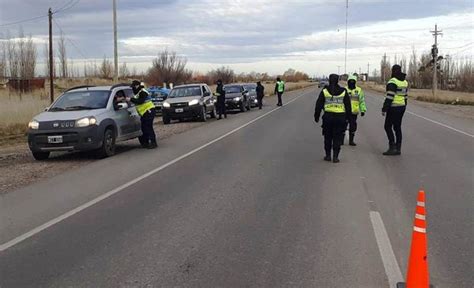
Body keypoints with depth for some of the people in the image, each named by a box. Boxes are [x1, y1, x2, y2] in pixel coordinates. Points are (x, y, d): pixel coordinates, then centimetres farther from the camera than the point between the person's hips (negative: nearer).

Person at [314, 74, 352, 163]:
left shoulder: (324, 91, 0)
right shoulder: (343, 92, 3)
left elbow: (318, 105, 3)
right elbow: (348, 106, 6)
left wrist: (316, 116, 11)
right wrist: (347, 117, 13)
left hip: (328, 117, 0)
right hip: (340, 117, 0)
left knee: (328, 137, 12)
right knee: (337, 138, 5)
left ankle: (328, 155, 16)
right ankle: (335, 156, 3)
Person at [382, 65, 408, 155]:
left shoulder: (392, 82, -16)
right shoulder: (405, 82, 11)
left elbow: (389, 97, -20)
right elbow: (405, 96, 15)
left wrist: (384, 109, -18)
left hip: (393, 108, -8)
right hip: (401, 107, 8)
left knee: (388, 127, 0)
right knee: (397, 127, 10)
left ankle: (392, 147, -5)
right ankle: (398, 149, 11)